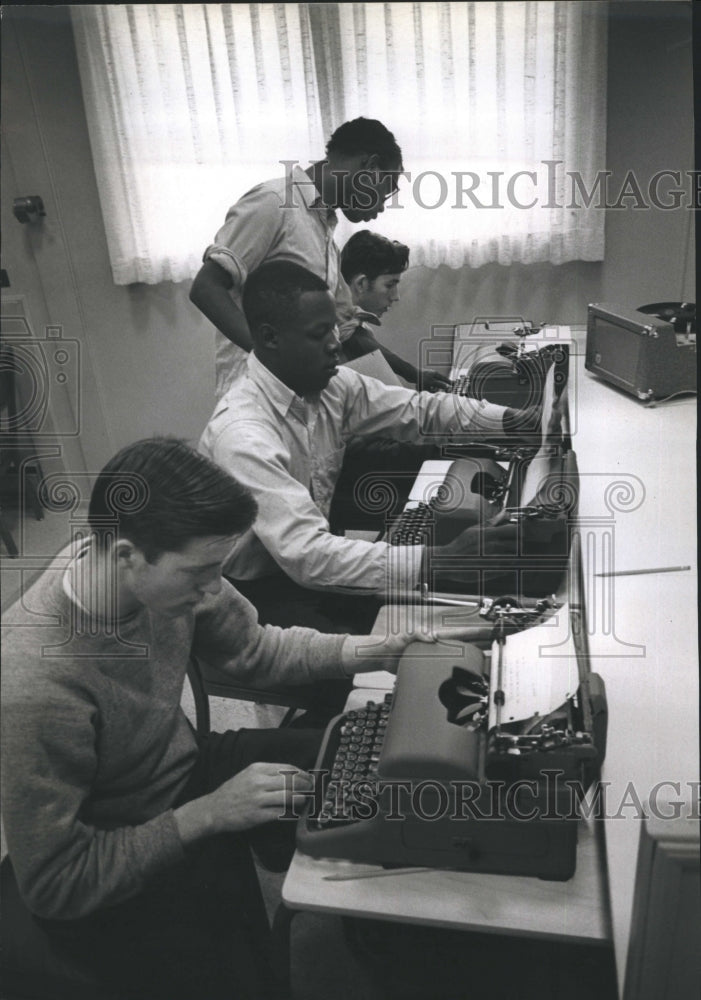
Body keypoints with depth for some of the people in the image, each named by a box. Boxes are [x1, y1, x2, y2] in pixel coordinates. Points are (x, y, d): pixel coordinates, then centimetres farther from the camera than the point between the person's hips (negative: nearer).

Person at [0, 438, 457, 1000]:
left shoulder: (168, 570, -18)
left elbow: (253, 649, 0)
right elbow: (53, 885, -25)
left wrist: (372, 651, -13)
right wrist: (206, 814, -28)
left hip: (183, 774, 6)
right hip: (108, 884, -6)